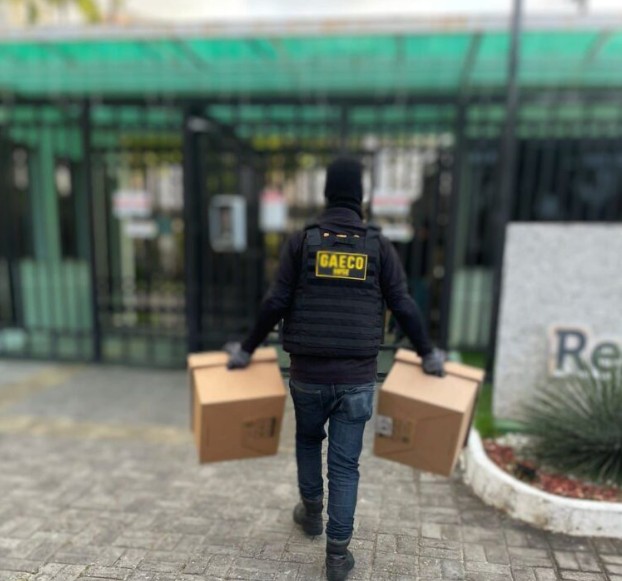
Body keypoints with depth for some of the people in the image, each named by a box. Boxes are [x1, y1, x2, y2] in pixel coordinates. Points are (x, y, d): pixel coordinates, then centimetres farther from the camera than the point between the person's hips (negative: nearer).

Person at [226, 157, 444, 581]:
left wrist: (247, 350, 8)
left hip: (308, 374, 1)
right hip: (357, 377, 0)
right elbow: (405, 308, -1)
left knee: (308, 440, 27)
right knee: (345, 464, 11)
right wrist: (428, 354, 14)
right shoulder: (380, 246, -1)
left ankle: (311, 512, 45)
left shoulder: (302, 241, -2)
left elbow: (275, 305, -5)